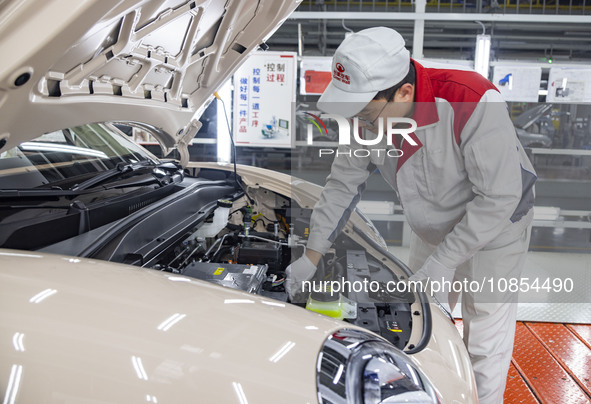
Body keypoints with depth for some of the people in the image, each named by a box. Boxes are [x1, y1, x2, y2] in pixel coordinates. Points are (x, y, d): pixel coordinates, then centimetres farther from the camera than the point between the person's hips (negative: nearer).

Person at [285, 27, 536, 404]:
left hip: (494, 232, -5)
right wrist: (312, 255, -10)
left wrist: (444, 261, -29)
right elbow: (343, 183, -8)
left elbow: (499, 198, -31)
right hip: (432, 231, 6)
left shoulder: (475, 103, -36)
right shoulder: (372, 111, -17)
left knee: (486, 342, 6)